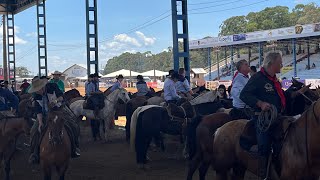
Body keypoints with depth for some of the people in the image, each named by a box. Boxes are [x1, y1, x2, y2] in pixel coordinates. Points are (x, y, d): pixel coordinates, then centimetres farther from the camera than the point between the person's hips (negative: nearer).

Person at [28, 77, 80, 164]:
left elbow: (61, 96, -12)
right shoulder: (36, 96, -9)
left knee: (73, 126, -16)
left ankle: (74, 148, 4)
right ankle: (35, 153, 2)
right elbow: (38, 111, -14)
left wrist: (56, 100, -34)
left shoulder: (53, 86, -15)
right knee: (35, 130, -10)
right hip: (45, 114, 2)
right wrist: (40, 122, -26)